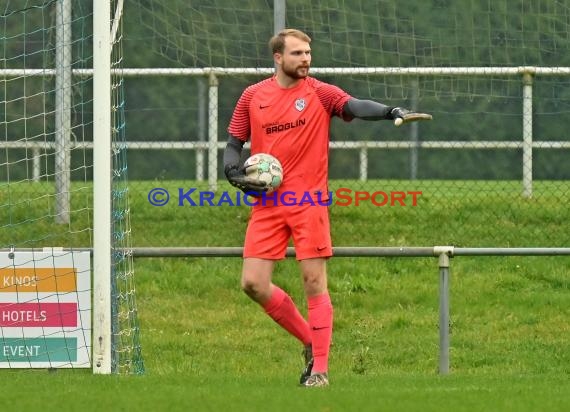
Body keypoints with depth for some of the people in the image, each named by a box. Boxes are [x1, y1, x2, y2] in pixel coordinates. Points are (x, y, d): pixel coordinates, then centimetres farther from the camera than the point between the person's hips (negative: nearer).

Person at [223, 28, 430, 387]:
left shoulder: (319, 93, -1)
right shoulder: (253, 96, 7)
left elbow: (354, 106, -19)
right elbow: (234, 145, 15)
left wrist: (390, 112, -39)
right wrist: (237, 175, -6)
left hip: (309, 202, -3)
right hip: (267, 205, 3)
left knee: (315, 283, -5)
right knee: (254, 283, -3)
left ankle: (320, 369, 1)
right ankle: (311, 340, 17)